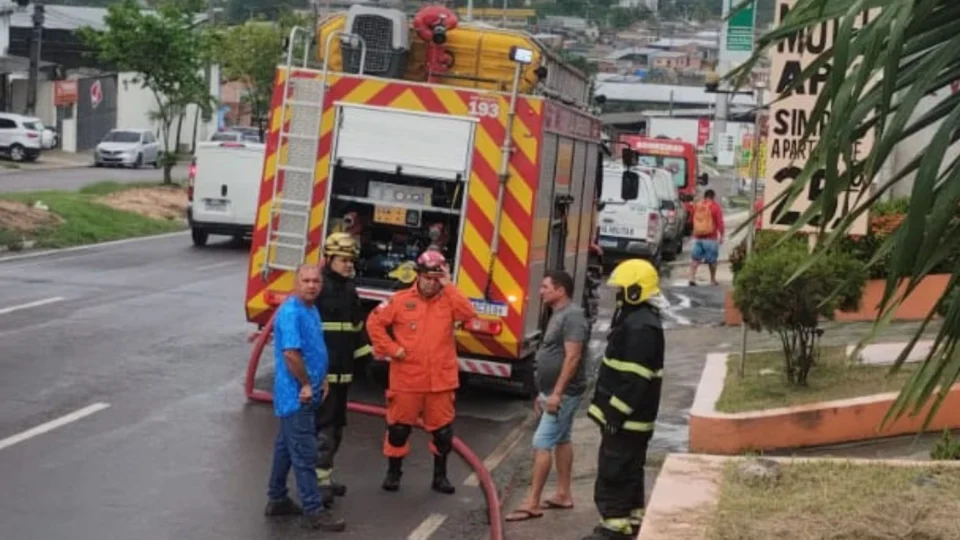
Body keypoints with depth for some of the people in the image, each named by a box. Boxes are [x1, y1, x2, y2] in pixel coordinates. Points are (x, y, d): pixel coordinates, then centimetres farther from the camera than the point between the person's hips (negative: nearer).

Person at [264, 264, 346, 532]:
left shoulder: (311, 309, 11)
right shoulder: (291, 312, -20)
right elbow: (291, 353, -26)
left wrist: (321, 380, 12)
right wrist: (306, 384, -17)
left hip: (306, 393, 10)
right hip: (296, 395, -10)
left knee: (286, 446, 17)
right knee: (304, 452, -5)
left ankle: (277, 500, 28)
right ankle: (313, 511, -1)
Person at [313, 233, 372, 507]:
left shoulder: (349, 289, 15)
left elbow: (357, 326, 23)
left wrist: (367, 354, 20)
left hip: (343, 369, 9)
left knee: (337, 426, 13)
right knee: (323, 426, -10)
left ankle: (325, 476, 23)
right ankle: (320, 481, -9)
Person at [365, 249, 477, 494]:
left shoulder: (449, 300, 3)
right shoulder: (400, 300, -1)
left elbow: (470, 314, -15)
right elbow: (375, 322, 2)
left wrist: (448, 287, -14)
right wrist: (391, 348, -5)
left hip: (441, 381, 1)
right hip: (406, 379, -1)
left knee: (442, 429, 7)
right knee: (399, 426, 6)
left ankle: (440, 475, 22)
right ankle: (393, 472, 21)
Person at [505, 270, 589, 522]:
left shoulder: (572, 316, -19)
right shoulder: (558, 315, 13)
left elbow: (572, 357, -25)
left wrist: (557, 393, -27)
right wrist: (544, 392, 20)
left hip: (563, 393, -11)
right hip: (554, 391, 11)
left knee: (542, 443, -10)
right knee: (561, 440, 15)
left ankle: (532, 503, -8)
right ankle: (563, 494, 22)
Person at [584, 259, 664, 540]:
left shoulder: (641, 328, -21)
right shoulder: (634, 320, 14)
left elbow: (635, 380, -25)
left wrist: (617, 414, -22)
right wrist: (611, 410, 24)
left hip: (627, 418, -11)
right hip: (626, 416, 11)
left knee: (614, 473, -6)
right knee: (627, 472, 17)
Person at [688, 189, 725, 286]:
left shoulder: (697, 206, 9)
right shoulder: (715, 207, -7)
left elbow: (692, 220, 19)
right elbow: (720, 222, -10)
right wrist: (721, 235, -4)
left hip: (697, 237, 4)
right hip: (710, 237, -4)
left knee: (695, 258, 7)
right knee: (712, 259, 7)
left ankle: (692, 278, -5)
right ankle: (713, 280, 13)